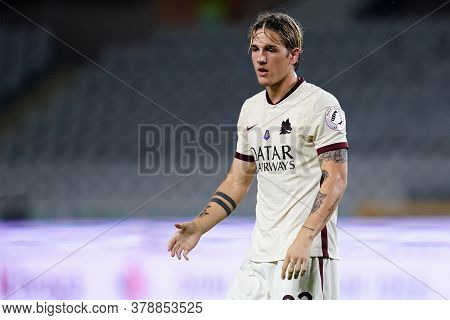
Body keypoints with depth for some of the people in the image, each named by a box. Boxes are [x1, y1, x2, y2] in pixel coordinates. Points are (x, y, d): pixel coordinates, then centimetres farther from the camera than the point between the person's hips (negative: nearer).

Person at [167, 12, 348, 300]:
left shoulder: (321, 104, -8)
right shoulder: (251, 108, 15)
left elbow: (336, 180, -14)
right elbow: (238, 180, 21)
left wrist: (304, 239, -24)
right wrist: (198, 227, 9)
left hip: (306, 253, -8)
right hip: (259, 253, 8)